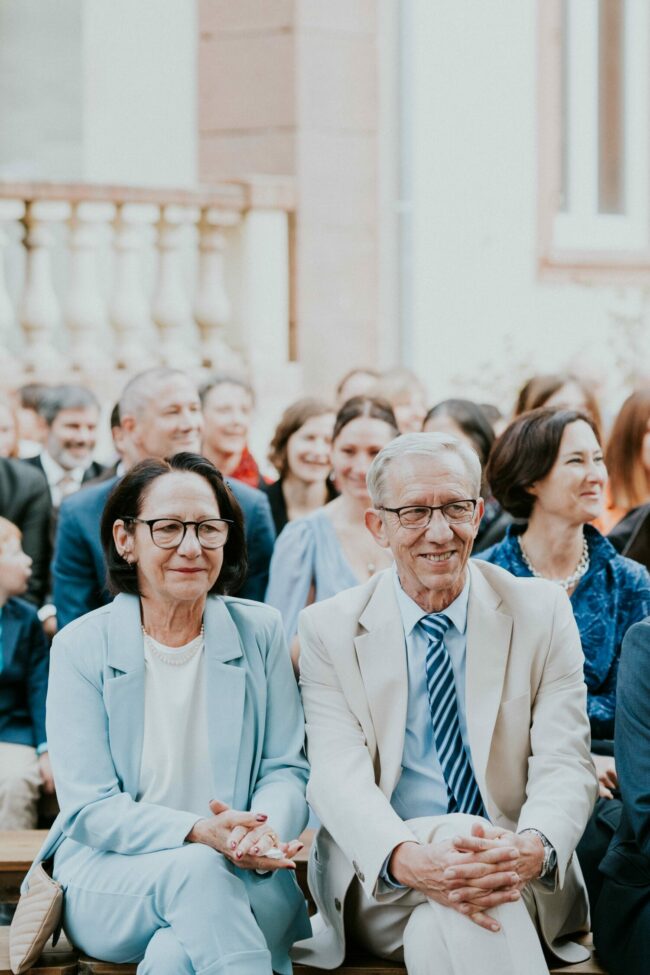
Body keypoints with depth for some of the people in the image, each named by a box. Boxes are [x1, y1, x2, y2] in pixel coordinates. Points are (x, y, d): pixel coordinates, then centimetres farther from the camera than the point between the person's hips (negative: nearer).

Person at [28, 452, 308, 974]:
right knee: (196, 871, -36)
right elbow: (90, 808, -6)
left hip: (247, 878, 1)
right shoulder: (81, 648, 0)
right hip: (111, 875, 0)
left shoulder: (261, 632, 7)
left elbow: (286, 769, 6)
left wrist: (264, 831, -20)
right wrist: (197, 834, -25)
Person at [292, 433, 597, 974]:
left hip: (521, 881, 1)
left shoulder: (543, 614, 7)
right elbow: (338, 774, -8)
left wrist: (534, 849, -28)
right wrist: (407, 859, -32)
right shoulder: (329, 630, 5)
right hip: (381, 888, -1)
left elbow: (564, 764, -2)